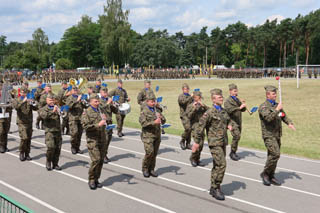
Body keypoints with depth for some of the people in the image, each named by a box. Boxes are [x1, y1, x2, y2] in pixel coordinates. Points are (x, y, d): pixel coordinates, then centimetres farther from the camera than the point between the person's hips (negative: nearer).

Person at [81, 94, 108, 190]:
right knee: (96, 159, -14)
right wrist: (98, 125, -20)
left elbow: (105, 122, 29)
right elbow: (85, 126, -14)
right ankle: (91, 180, 1)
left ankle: (96, 179, 19)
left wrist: (105, 119, 6)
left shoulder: (101, 110, 15)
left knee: (101, 160, 6)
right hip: (92, 139, -6)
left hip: (102, 139, 6)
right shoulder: (86, 112, -4)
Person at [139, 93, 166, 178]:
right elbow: (143, 123, -16)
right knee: (149, 152, -13)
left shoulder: (157, 110, 14)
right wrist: (154, 122, -24)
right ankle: (145, 169, 5)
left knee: (154, 153, 6)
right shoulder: (144, 111, -4)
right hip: (148, 135, -5)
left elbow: (163, 121, 15)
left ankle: (151, 169, 18)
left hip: (157, 135, 6)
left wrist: (161, 118, -7)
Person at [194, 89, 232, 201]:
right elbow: (200, 127, -10)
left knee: (217, 165, 13)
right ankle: (216, 188, -2)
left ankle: (213, 188, 24)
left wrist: (229, 126, 6)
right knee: (221, 164, -14)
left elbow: (228, 121, 30)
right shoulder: (210, 112, -11)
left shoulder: (224, 111, 12)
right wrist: (197, 142, -9)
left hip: (223, 142, 8)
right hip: (214, 142, -8)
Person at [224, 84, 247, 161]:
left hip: (239, 121, 7)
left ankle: (234, 153, 22)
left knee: (237, 137, 8)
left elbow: (243, 110, 19)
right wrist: (239, 108, -28)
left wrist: (244, 106, -3)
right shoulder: (228, 101, -5)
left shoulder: (237, 99, 17)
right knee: (236, 136, -18)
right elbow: (229, 110, -22)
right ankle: (232, 153, -5)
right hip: (232, 121, -7)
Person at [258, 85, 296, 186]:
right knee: (275, 154, -18)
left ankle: (271, 176, 20)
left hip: (277, 135, 8)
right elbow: (268, 118, -28)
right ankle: (265, 173, -2)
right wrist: (277, 109, -23)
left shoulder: (277, 105, 14)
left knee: (273, 155, 11)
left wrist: (289, 123, -2)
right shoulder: (263, 106, -12)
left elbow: (284, 116, 17)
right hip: (268, 135, -8)